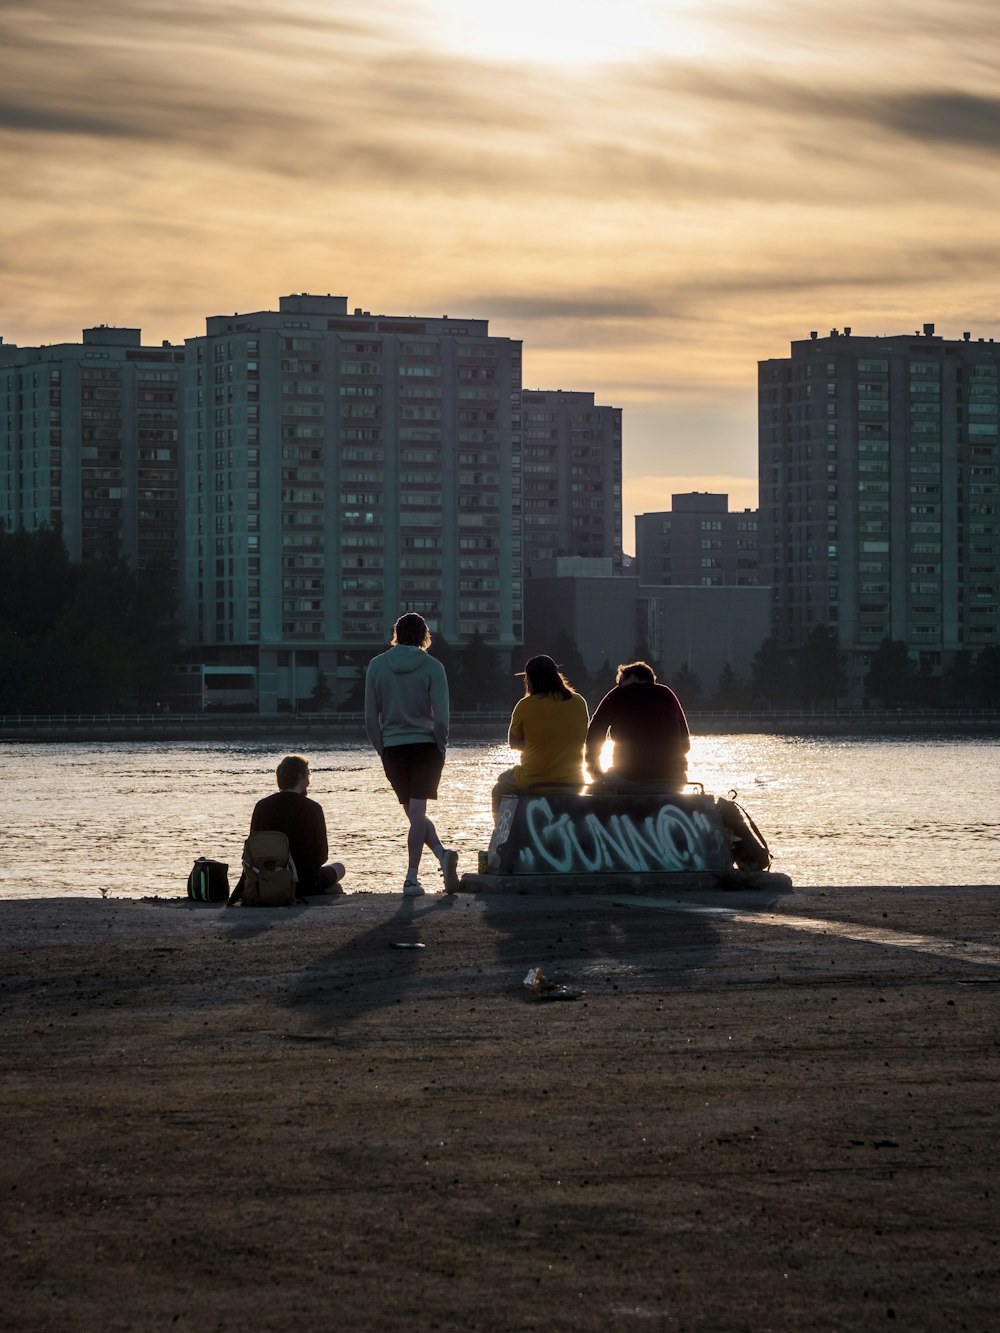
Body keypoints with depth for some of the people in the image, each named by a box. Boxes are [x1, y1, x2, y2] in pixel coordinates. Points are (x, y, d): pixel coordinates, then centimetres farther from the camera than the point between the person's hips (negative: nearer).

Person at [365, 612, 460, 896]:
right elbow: (441, 717, -10)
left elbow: (370, 717, 1)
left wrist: (382, 750, 9)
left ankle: (442, 854, -5)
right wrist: (441, 749, 2)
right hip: (426, 745, -1)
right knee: (417, 813, -1)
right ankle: (412, 878, -8)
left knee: (415, 814, 12)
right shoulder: (432, 667, -5)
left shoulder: (377, 666, 1)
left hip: (393, 747, 1)